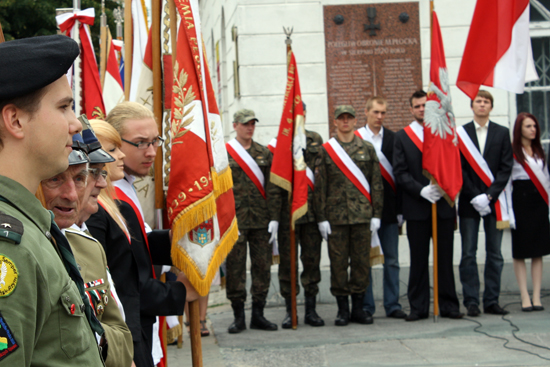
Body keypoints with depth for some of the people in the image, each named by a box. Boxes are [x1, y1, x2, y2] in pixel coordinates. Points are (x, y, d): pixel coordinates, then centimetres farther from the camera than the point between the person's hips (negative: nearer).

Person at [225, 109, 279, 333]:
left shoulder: (265, 154, 11)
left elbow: (272, 188, 9)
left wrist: (274, 218, 1)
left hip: (261, 221, 3)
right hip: (235, 220, -3)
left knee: (263, 267, 5)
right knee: (235, 268, -1)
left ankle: (258, 315, 15)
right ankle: (238, 317, 9)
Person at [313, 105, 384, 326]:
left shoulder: (367, 148, 8)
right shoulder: (326, 150, 4)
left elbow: (377, 183, 7)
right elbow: (319, 186, 2)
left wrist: (376, 214, 1)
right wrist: (322, 218, -3)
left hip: (362, 215, 1)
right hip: (336, 216, -1)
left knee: (361, 262, 4)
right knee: (338, 262, 1)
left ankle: (358, 309, 13)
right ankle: (343, 310, 10)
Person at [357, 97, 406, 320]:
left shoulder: (393, 139, 6)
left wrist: (400, 209, 1)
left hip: (389, 208, 2)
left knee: (391, 260, 5)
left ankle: (392, 305, 13)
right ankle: (366, 307, 9)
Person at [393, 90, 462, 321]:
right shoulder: (402, 137, 6)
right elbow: (400, 172, -1)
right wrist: (422, 190, -14)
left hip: (444, 205, 1)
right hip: (416, 207, -1)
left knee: (445, 258, 5)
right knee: (418, 259, 3)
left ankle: (449, 305, 12)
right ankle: (418, 307, 9)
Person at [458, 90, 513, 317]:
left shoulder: (502, 133, 8)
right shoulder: (460, 133, 4)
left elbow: (506, 168, 1)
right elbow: (459, 169, -1)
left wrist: (489, 195, -10)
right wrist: (475, 197, -11)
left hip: (494, 200, 1)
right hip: (469, 202, -1)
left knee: (495, 254, 3)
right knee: (468, 254, -1)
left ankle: (492, 301, 9)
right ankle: (471, 302, 3)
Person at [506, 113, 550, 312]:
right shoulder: (512, 151, -3)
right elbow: (506, 182, -6)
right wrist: (509, 212, -12)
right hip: (520, 200, -5)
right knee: (520, 252, -2)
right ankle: (525, 297, -1)